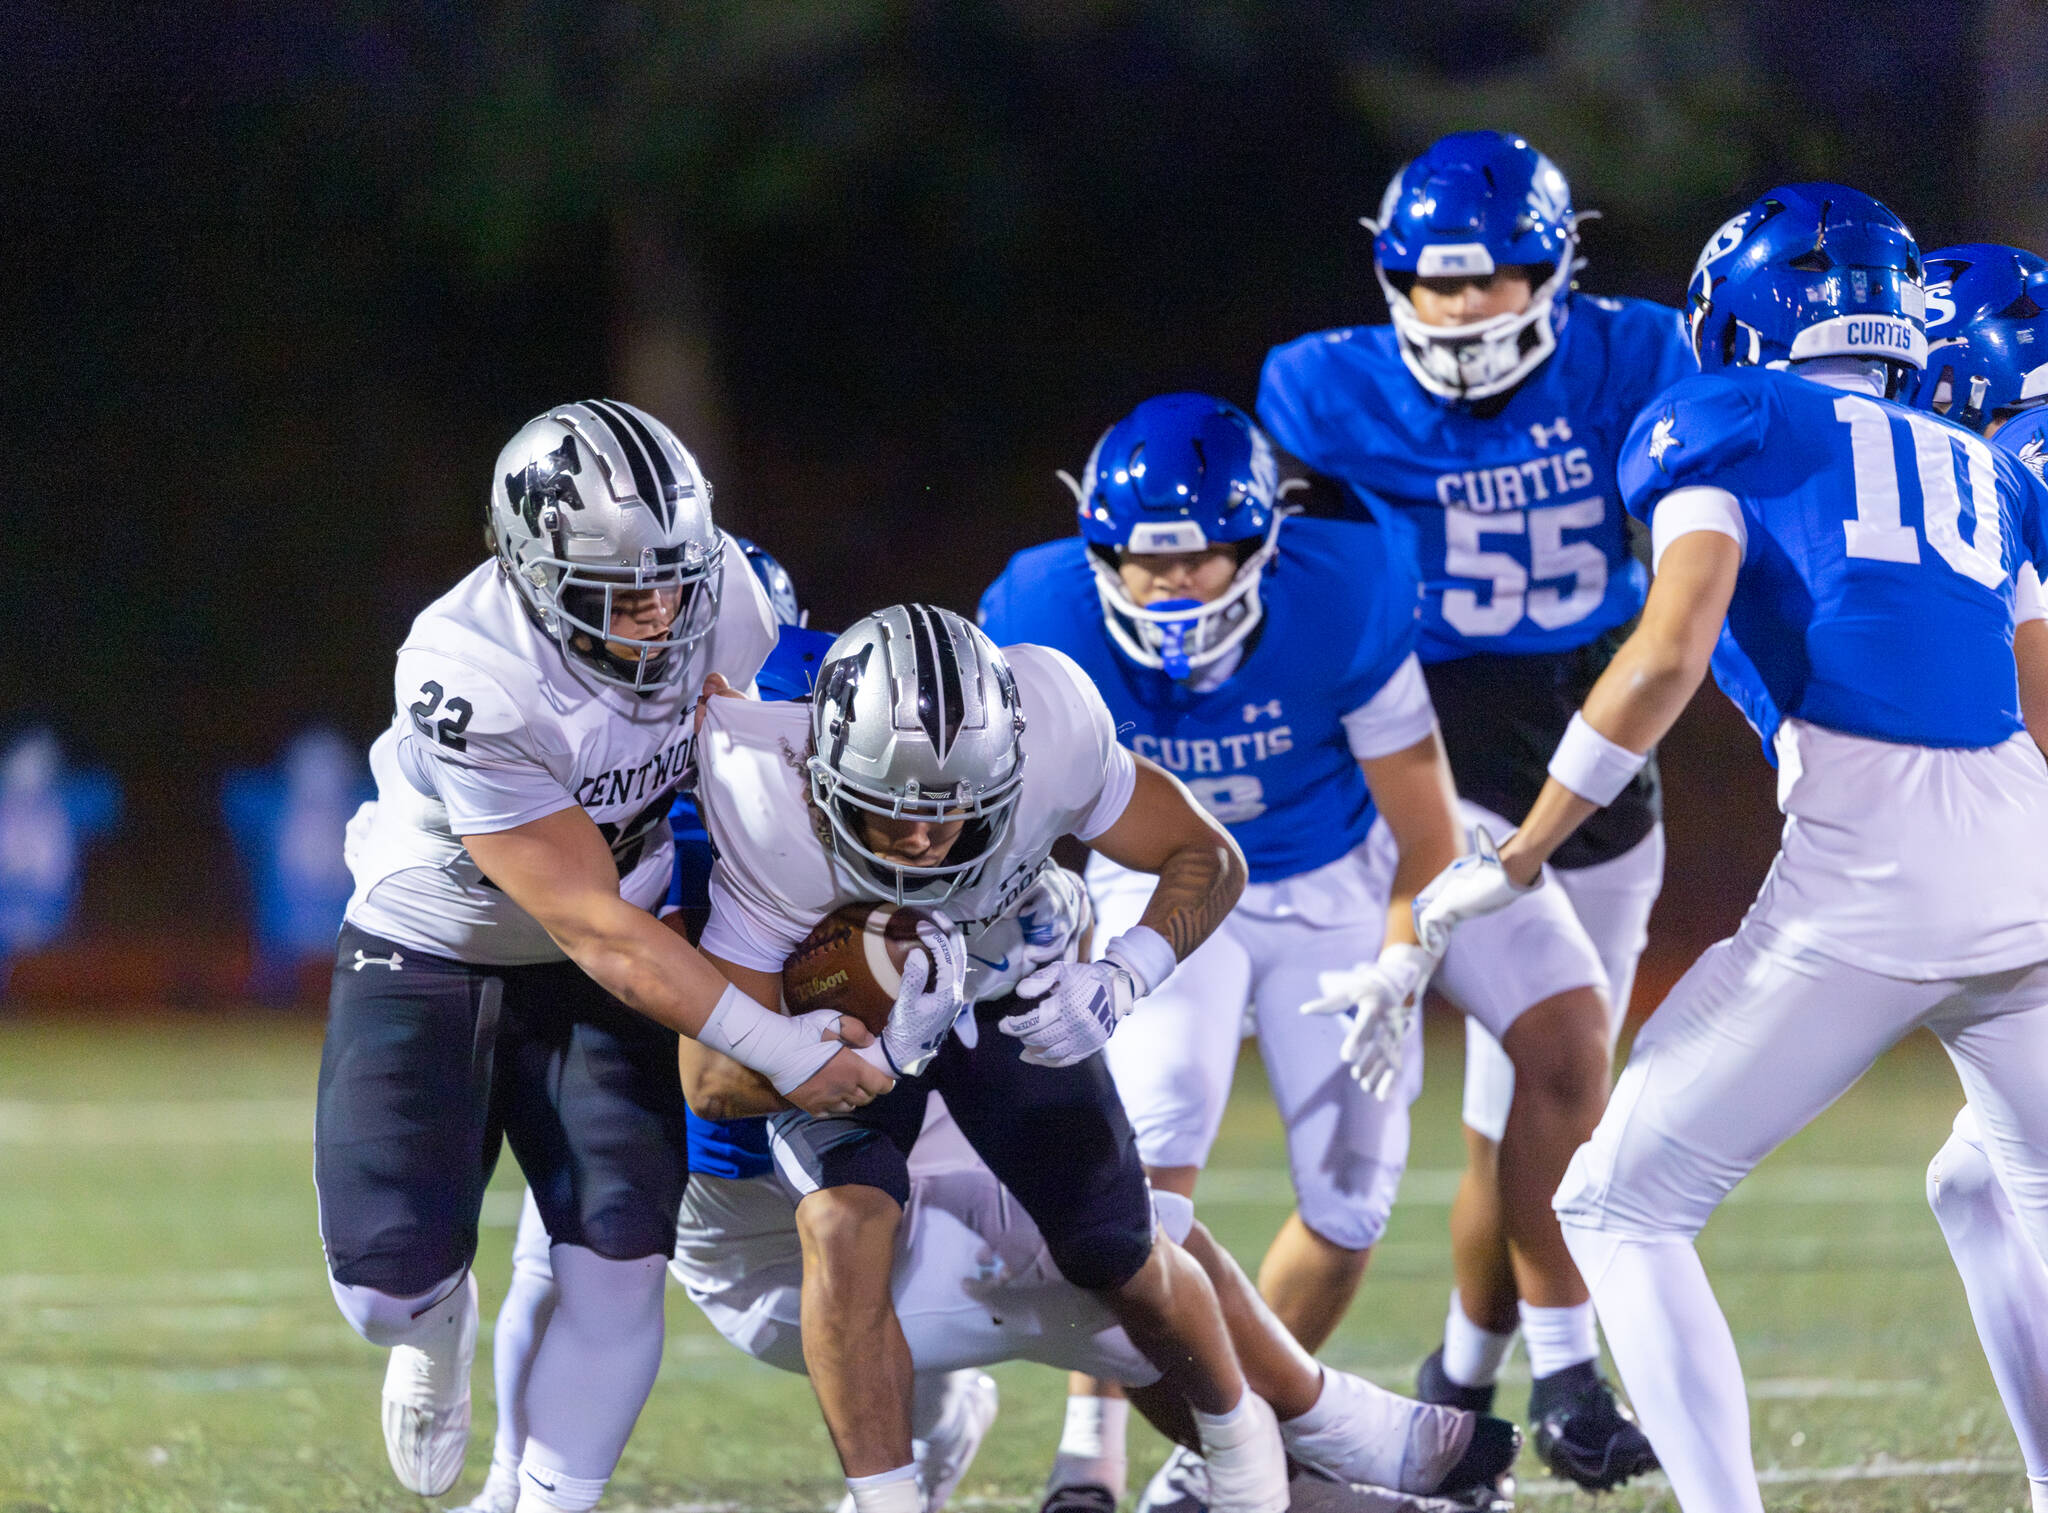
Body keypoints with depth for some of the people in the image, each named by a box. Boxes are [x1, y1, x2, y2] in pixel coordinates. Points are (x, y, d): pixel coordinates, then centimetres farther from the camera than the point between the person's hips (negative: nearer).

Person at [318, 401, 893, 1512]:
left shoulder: (709, 587, -19)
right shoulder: (473, 683, -34)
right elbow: (596, 928, -30)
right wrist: (777, 1048, -30)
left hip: (591, 985, 4)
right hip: (427, 960, -4)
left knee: (619, 1266, -13)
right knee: (389, 1287, -13)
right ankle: (440, 1322, 25)